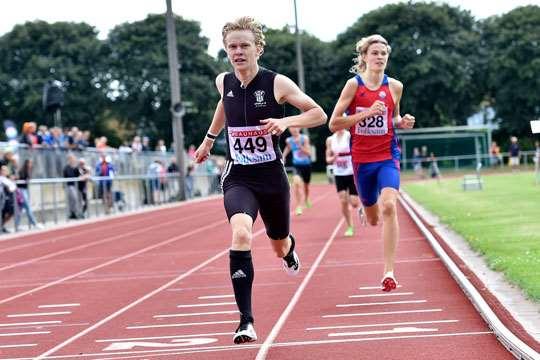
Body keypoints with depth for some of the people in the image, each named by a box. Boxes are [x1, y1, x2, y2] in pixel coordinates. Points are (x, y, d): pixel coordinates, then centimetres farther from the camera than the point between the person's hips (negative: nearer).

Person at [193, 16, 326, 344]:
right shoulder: (223, 82, -1)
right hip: (237, 178, 0)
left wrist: (286, 121, -21)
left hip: (272, 178, 0)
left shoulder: (277, 83, -12)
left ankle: (289, 247, 62)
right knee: (241, 234, -29)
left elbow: (319, 115, -5)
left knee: (280, 247, 18)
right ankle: (246, 321, -28)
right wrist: (209, 138, 32)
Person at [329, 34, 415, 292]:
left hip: (388, 156, 0)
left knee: (388, 206, -24)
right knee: (373, 218, 13)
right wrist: (366, 114, -19)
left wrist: (403, 123, -4)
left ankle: (389, 272, -23)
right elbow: (334, 124, -8)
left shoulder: (394, 87, 2)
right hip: (361, 159, 0)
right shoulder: (354, 84, -5)